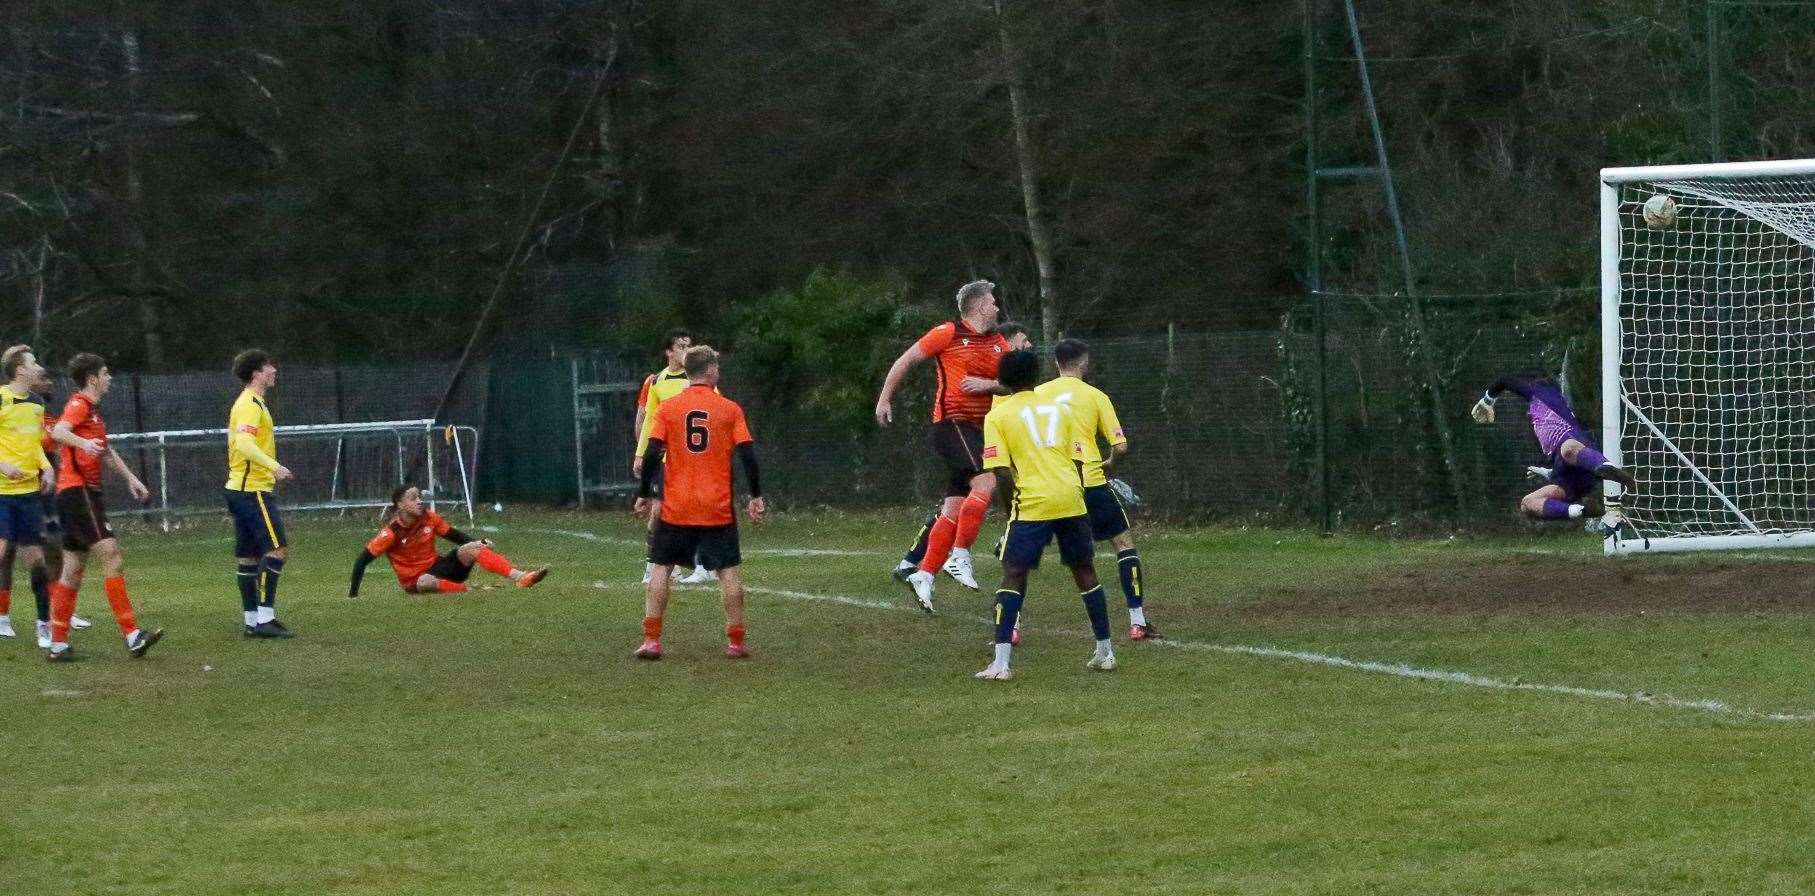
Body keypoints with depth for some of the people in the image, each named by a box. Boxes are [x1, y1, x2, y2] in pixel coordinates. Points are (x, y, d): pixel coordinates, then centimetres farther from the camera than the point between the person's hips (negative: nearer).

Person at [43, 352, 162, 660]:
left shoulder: (92, 408, 21)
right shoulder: (79, 404, -10)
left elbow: (105, 450, 34)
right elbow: (59, 431, -30)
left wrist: (130, 477, 34)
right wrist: (83, 443, -47)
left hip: (86, 492, 11)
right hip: (78, 492, -11)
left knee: (73, 570, 10)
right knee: (112, 555, -16)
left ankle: (58, 643, 11)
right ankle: (132, 635, -22)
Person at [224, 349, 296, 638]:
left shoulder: (248, 403, 18)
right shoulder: (251, 405, -14)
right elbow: (244, 444, -27)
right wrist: (275, 467, -32)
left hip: (241, 488, 11)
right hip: (253, 489, -11)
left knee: (249, 557, 9)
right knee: (277, 549, -13)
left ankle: (252, 621, 11)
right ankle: (265, 619, -17)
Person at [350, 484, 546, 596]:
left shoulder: (429, 518, -3)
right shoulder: (392, 532, -17)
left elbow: (454, 535, 8)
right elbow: (363, 560, -15)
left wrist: (479, 542, -10)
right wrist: (353, 594, -19)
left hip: (437, 567, 4)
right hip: (414, 582, -4)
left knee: (472, 548, -22)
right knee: (427, 582, -43)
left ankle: (521, 577, -38)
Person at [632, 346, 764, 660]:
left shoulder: (667, 409, 0)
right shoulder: (730, 410, -1)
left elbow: (652, 454, -6)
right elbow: (747, 455, -5)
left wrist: (644, 495, 3)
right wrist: (756, 496, 2)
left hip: (675, 508, 1)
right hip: (718, 510, -1)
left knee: (661, 568, 9)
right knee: (729, 571, 7)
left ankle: (651, 641, 2)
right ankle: (736, 642, 5)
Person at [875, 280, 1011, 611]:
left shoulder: (997, 342, 14)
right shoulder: (948, 334, -5)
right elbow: (907, 360, 2)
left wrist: (988, 384, -9)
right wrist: (884, 398, 3)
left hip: (978, 429, 7)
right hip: (951, 422, -7)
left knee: (954, 508, 6)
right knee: (985, 483, -23)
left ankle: (923, 575, 10)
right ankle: (960, 558, -19)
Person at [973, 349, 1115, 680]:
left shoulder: (997, 416, 5)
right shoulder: (1058, 410, 16)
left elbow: (1000, 469, -4)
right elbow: (1077, 460, 14)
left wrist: (1014, 500, 6)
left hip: (1032, 503, -3)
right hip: (1071, 500, 3)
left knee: (1013, 575, 0)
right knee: (1085, 572, 18)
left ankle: (1001, 662, -11)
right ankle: (1104, 651, 25)